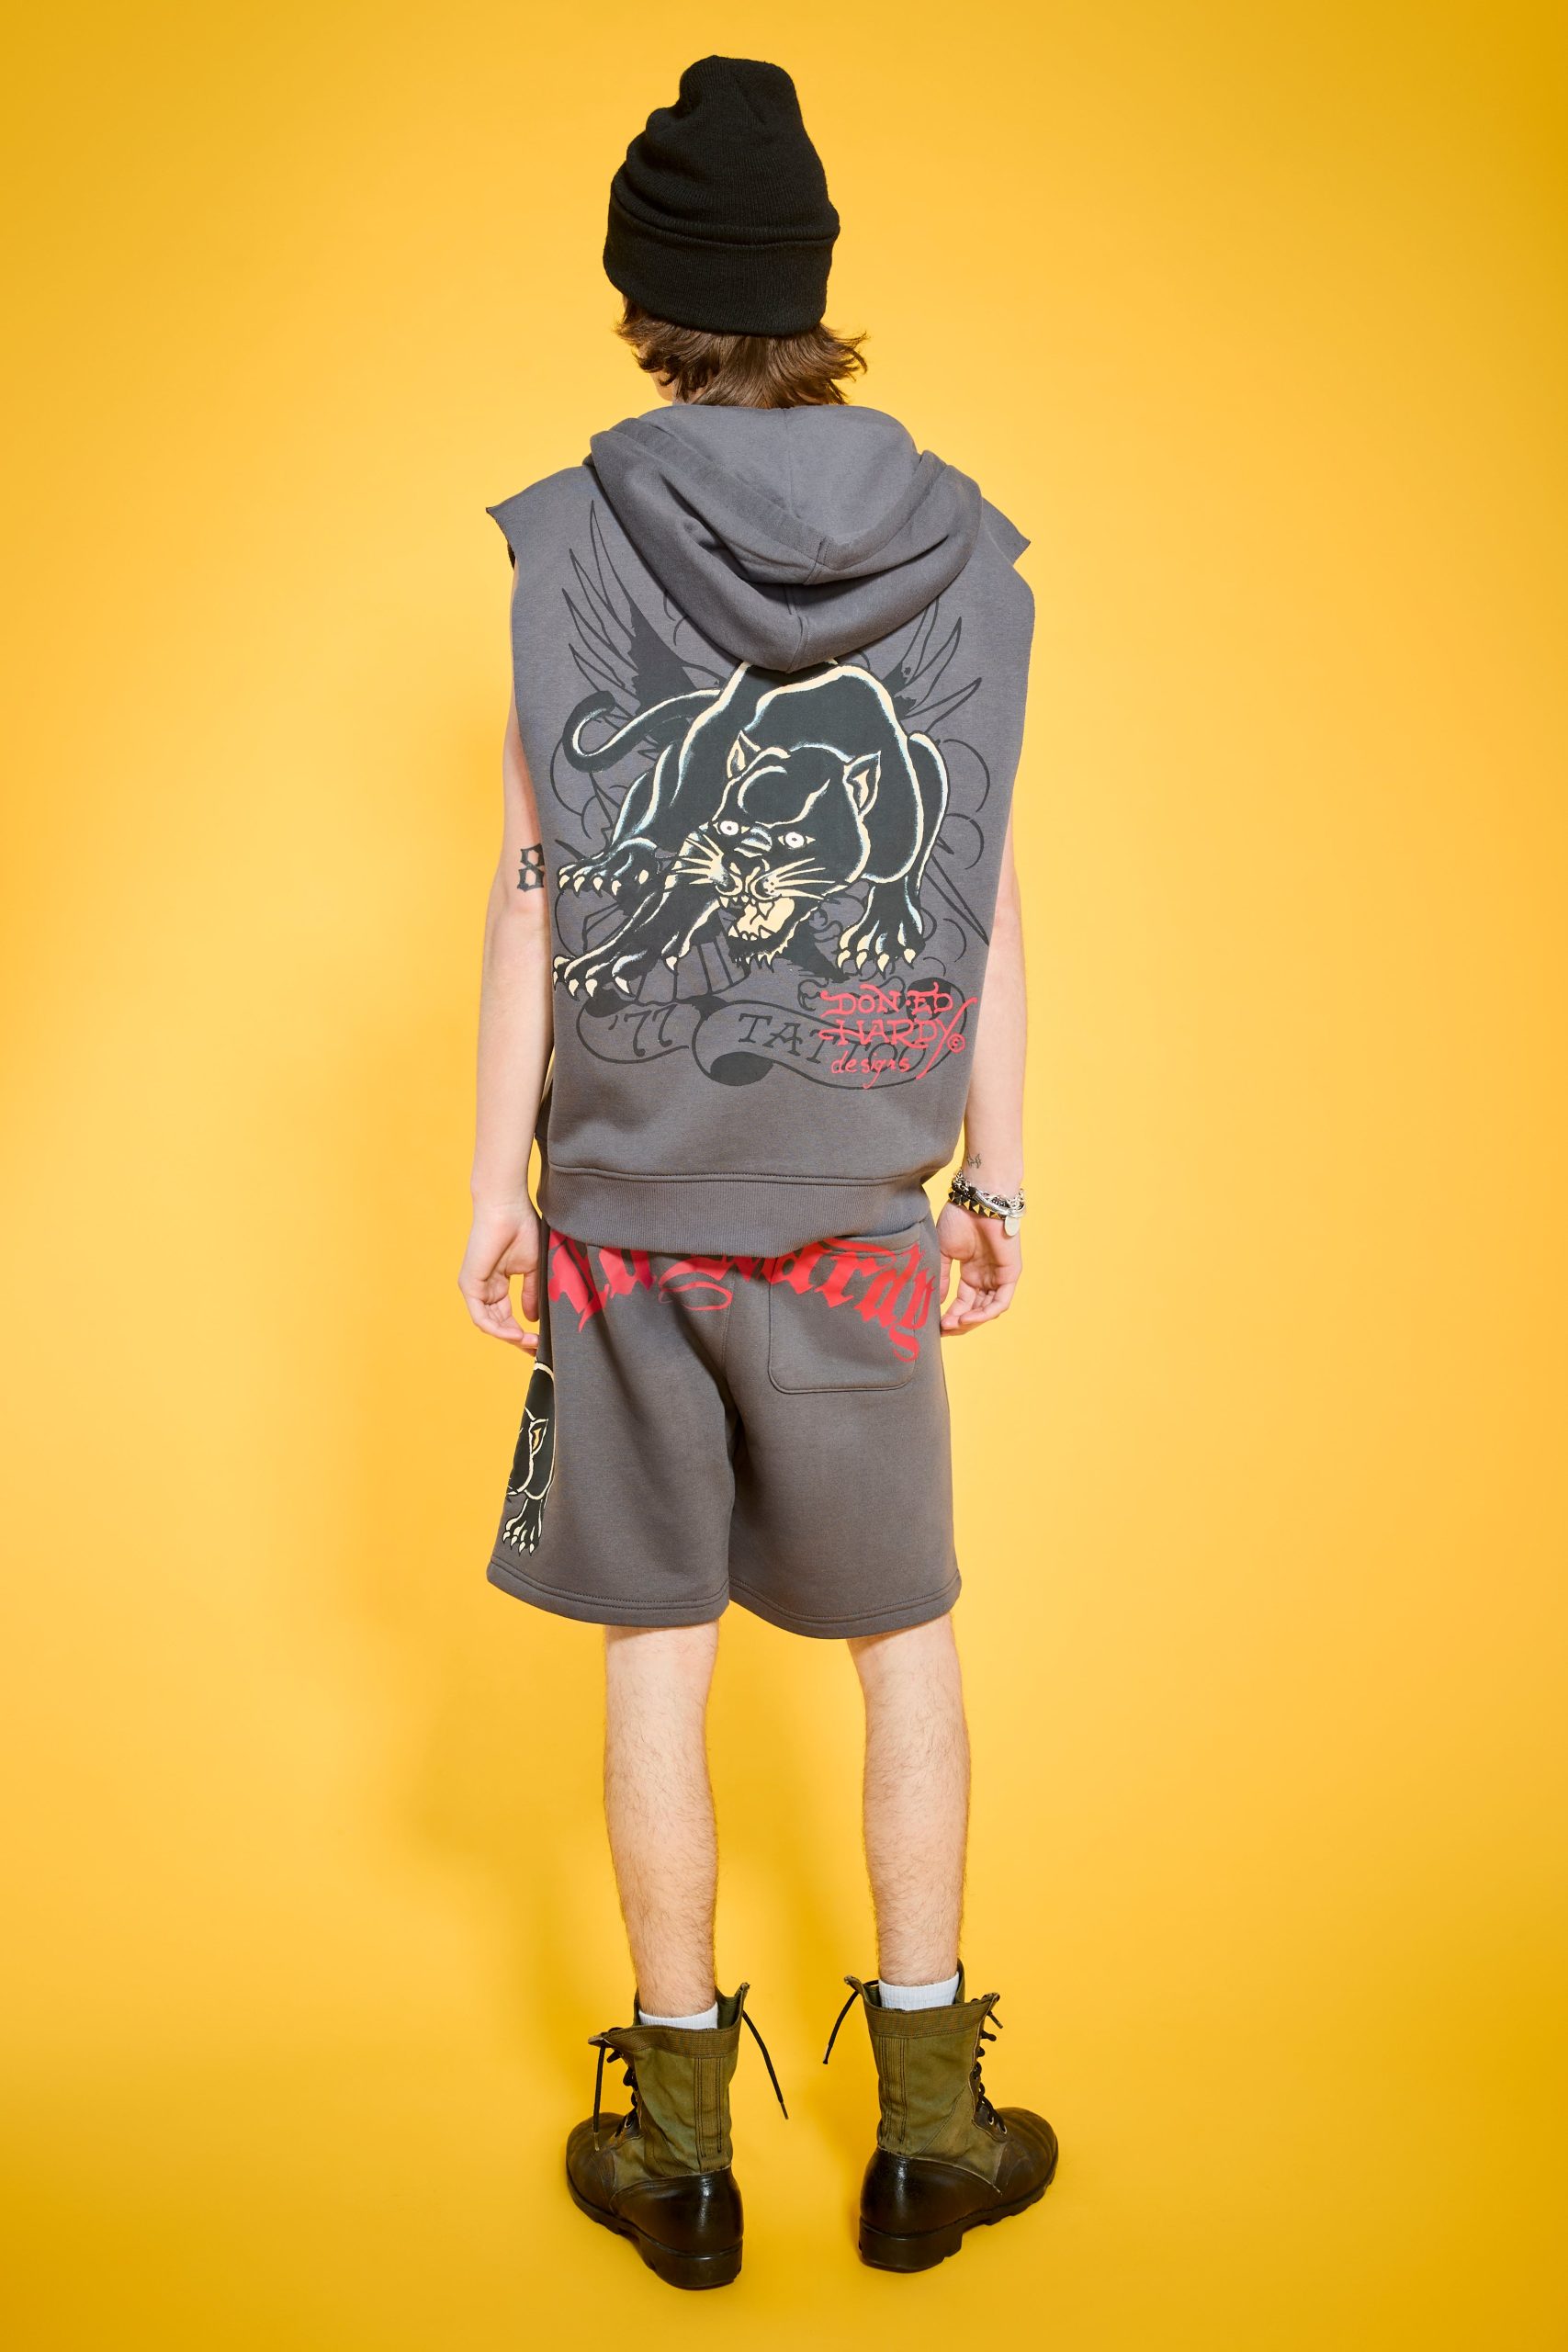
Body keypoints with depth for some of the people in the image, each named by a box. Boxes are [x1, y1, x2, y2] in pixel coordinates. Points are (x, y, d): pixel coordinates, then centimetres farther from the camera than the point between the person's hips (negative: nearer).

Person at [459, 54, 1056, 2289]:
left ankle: (682, 2141, 24)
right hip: (856, 1207, 1)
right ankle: (929, 2120, 25)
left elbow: (535, 894, -4)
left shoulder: (571, 542, -3)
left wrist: (496, 1182, 4)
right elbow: (985, 898, 0)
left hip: (628, 1201, 0)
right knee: (910, 1641, 15)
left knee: (659, 1649, 10)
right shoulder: (958, 552, 0)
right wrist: (1000, 1185, 8)